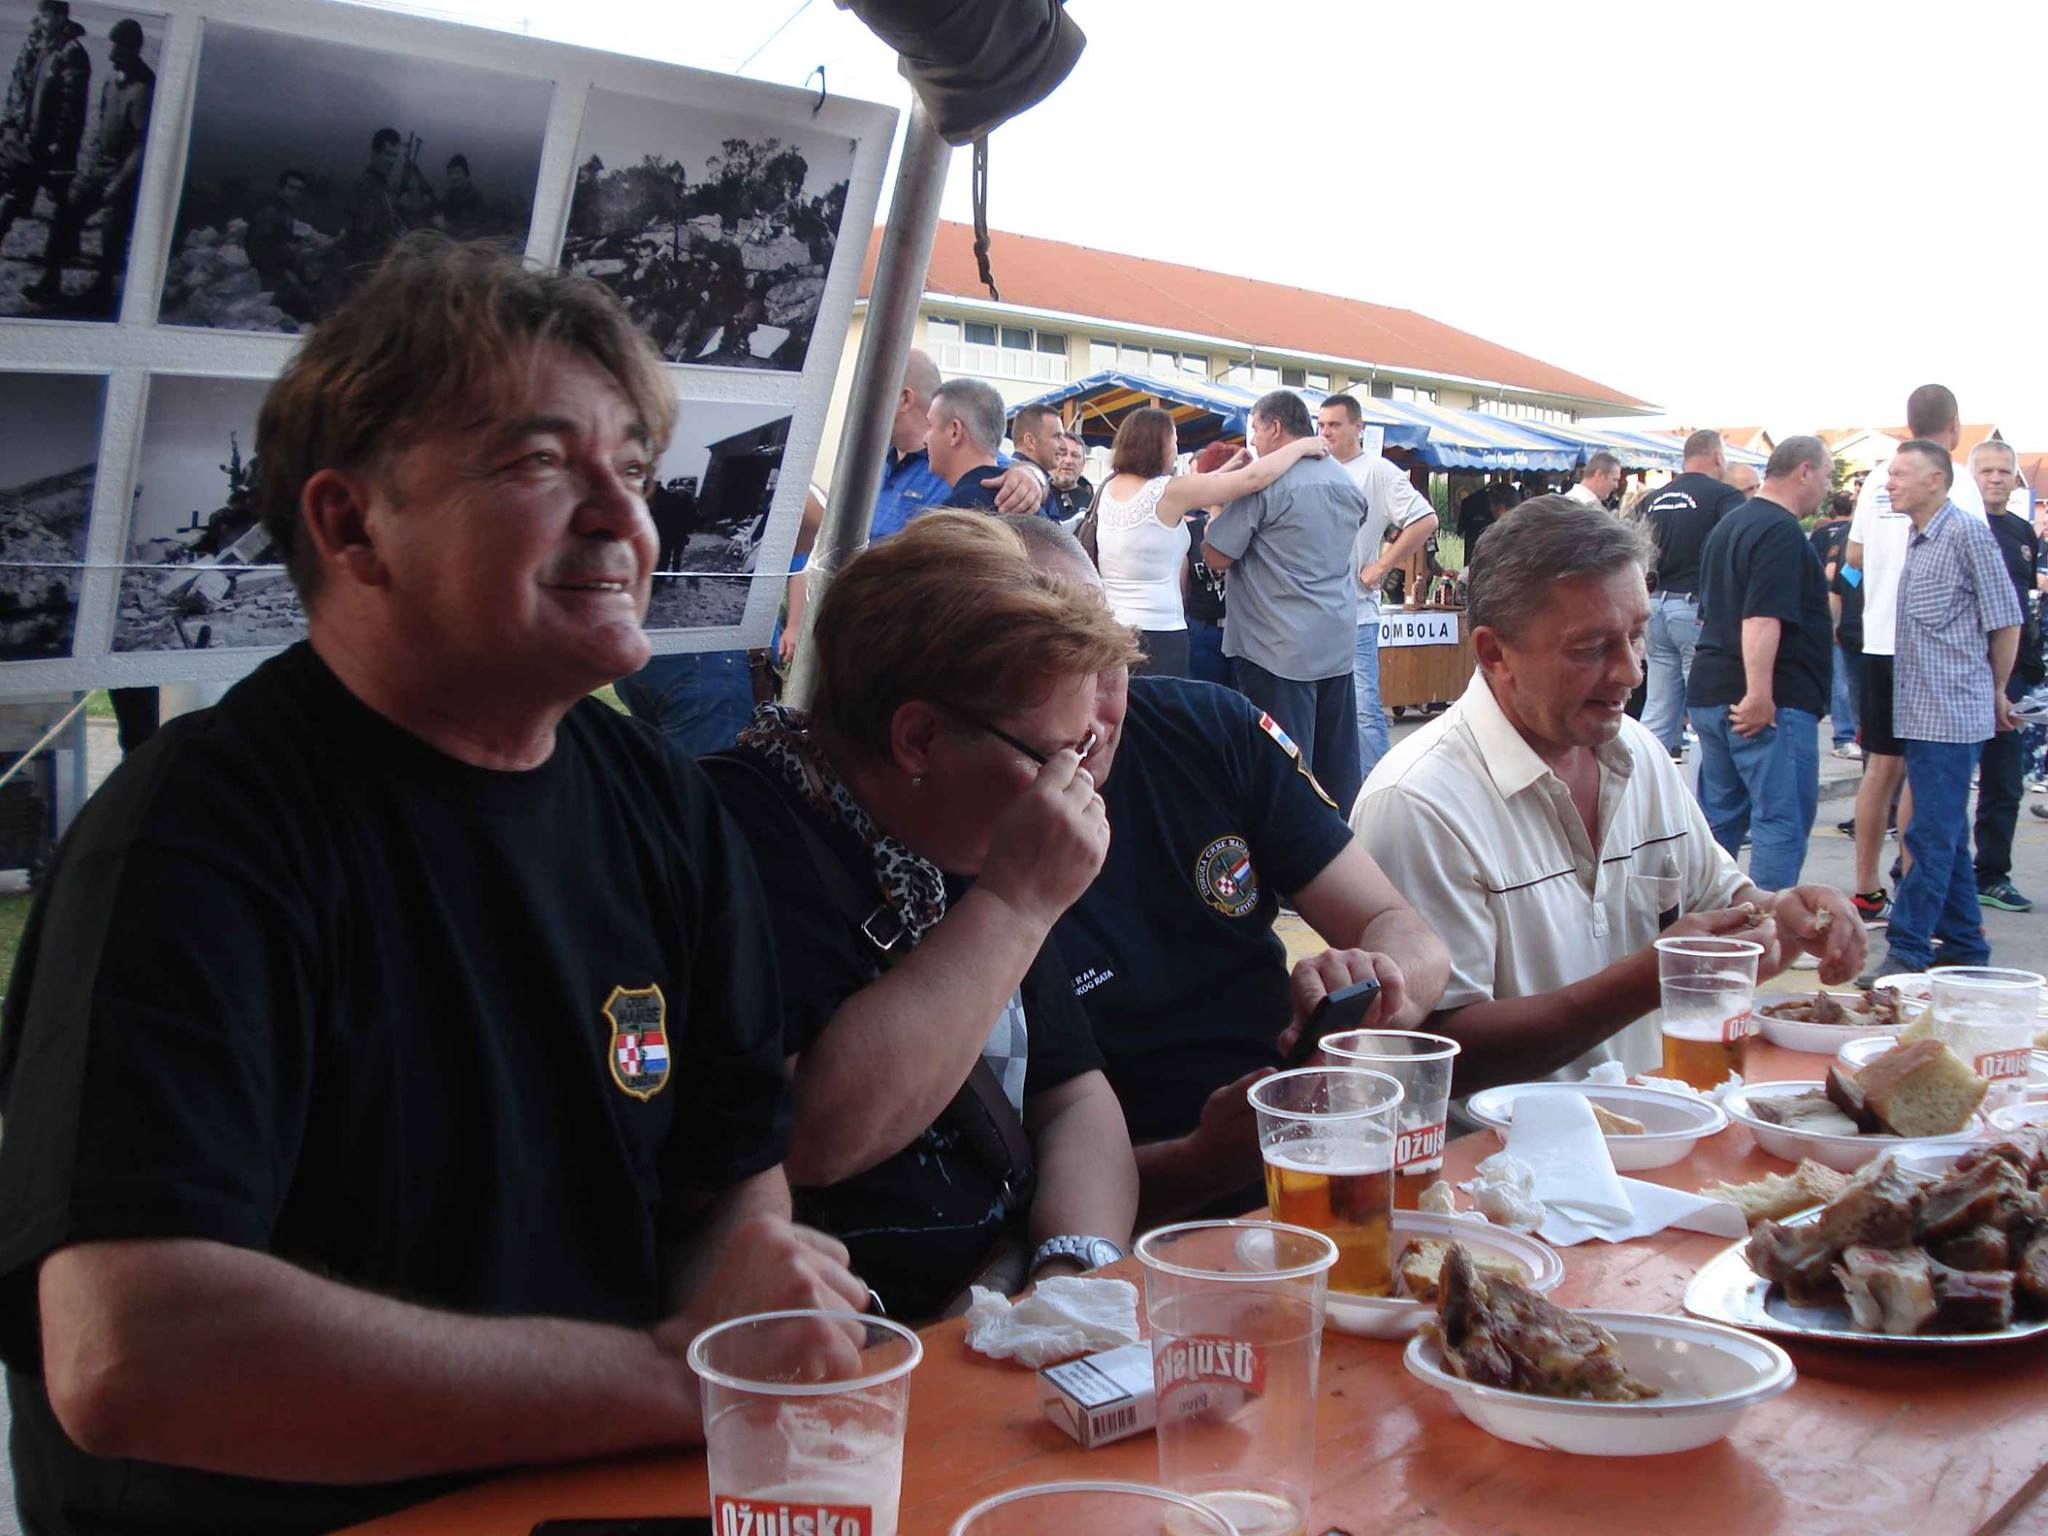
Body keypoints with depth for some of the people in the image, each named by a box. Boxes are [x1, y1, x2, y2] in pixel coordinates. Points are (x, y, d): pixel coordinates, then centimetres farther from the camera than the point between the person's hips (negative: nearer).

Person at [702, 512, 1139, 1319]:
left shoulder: (962, 848, 11)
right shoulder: (744, 829, -15)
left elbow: (1074, 1096, 12)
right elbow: (817, 1135, -26)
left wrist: (1082, 1261, -9)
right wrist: (1017, 903, -20)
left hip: (1003, 1309, 7)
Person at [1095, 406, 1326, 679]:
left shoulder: (1109, 488, 6)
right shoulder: (1169, 492, -13)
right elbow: (1254, 479, -10)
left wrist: (1220, 473, 25)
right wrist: (1302, 446, 2)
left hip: (1110, 626, 7)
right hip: (1156, 634, -7)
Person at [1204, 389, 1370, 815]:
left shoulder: (1265, 482, -13)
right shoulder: (1346, 482, 11)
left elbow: (1217, 557, -12)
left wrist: (1215, 508, 7)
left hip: (1281, 648, -8)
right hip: (1339, 644, 8)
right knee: (1337, 764, 13)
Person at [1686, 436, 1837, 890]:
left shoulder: (1730, 525, 18)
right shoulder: (1782, 532, -13)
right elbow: (1762, 619, -24)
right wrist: (1759, 695, -28)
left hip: (1710, 694, 10)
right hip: (1774, 705, -10)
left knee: (1719, 819, 14)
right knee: (1784, 825, -7)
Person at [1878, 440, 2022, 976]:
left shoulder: (1968, 533, -10)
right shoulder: (1917, 540, 15)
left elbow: (2005, 621, -6)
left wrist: (1995, 692, 4)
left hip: (1952, 714, -9)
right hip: (1919, 712, 9)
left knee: (1933, 837, -7)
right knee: (1947, 835, 14)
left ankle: (1907, 950, -6)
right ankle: (1964, 946, 22)